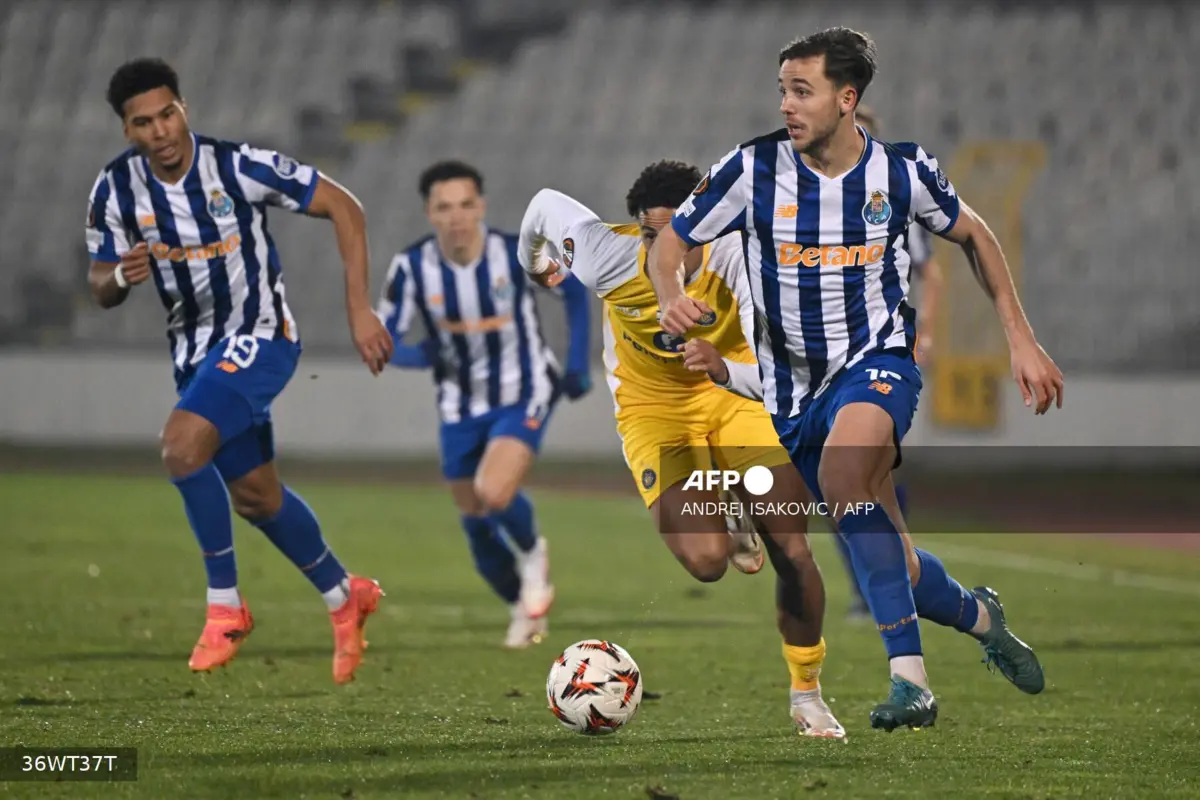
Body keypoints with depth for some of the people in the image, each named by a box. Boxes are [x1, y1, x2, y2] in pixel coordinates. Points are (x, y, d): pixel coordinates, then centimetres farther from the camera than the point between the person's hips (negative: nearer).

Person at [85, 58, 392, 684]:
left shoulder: (240, 166, -20)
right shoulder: (116, 188, -8)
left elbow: (343, 208, -13)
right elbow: (100, 288, 1)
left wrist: (359, 310, -17)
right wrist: (123, 277, -24)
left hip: (259, 335, -6)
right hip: (195, 350, 6)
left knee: (182, 447, -28)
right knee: (255, 496, 15)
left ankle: (225, 604, -13)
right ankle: (344, 597, 38)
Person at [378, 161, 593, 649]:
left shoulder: (516, 254, -19)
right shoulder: (411, 268, -16)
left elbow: (574, 293, 0)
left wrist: (577, 365, -4)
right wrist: (424, 356, -32)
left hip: (523, 395, -3)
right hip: (461, 406, 3)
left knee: (494, 493, -26)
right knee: (475, 523, 8)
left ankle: (532, 554, 8)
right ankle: (523, 608, 35)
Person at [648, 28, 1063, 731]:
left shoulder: (903, 171, -7)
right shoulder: (753, 169, -9)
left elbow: (974, 235, 11)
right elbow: (670, 244, 0)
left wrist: (1022, 339, 9)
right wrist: (673, 298, -23)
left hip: (878, 357, -3)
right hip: (794, 386, 3)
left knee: (843, 468, -36)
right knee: (891, 567, 5)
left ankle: (910, 675, -35)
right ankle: (980, 617, 40)